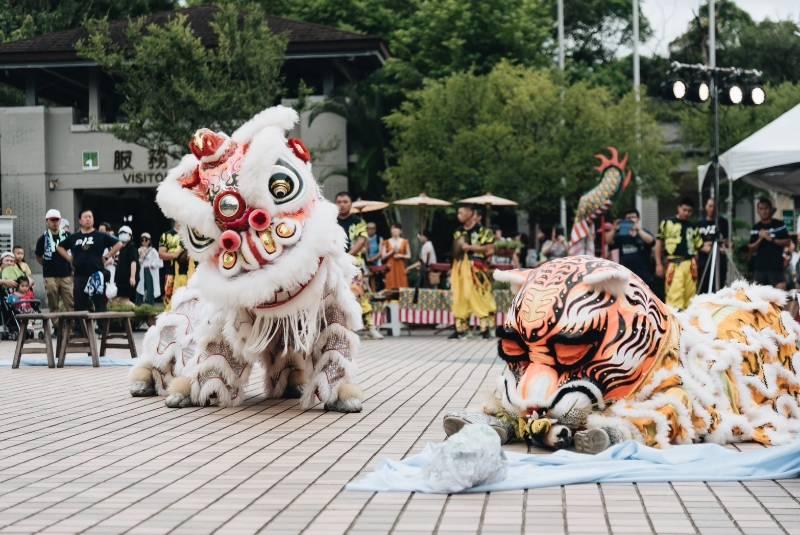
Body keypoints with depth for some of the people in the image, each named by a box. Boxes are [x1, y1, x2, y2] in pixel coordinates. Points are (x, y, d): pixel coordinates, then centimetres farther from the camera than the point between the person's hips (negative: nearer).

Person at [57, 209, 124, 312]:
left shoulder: (101, 236, 3)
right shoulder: (73, 237, 12)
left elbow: (119, 244, 2)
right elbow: (60, 247, 23)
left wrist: (106, 256, -1)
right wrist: (70, 258, 11)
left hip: (96, 275, -3)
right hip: (79, 276, 3)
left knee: (100, 306, -3)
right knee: (79, 306, 5)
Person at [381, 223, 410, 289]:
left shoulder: (405, 242, 7)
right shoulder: (386, 242, 5)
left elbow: (409, 255, 9)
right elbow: (383, 256, 1)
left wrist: (401, 256, -9)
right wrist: (392, 252, -11)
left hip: (401, 267, 1)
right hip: (390, 268, -1)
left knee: (402, 287, -7)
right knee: (391, 287, -8)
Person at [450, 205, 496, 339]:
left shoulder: (482, 231, -4)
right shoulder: (458, 232, 16)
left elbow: (490, 248, -11)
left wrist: (470, 247, -13)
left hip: (476, 269, -6)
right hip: (460, 268, 6)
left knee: (479, 297, -9)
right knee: (460, 298, 4)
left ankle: (485, 328, -7)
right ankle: (460, 328, 8)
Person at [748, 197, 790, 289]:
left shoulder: (779, 225, 1)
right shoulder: (755, 228, 7)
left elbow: (787, 242, -1)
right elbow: (751, 249, 6)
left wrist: (772, 239, -12)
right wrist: (760, 239, -11)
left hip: (776, 266, -2)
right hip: (759, 266, 3)